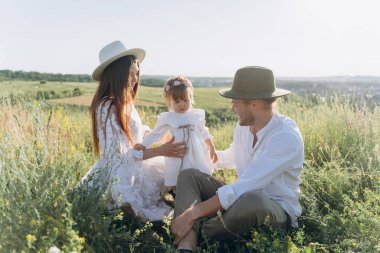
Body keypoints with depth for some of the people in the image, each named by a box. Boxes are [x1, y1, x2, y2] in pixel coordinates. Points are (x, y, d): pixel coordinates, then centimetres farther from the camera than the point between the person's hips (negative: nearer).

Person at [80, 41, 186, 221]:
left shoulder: (125, 102, 5)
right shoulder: (106, 107, -22)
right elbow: (118, 154, -24)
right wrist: (161, 151, -26)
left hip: (135, 166, 9)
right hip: (118, 174, -9)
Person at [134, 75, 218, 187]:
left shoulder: (198, 115, 3)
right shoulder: (167, 118, -4)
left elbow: (204, 134, 16)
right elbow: (155, 134, 3)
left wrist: (212, 149, 21)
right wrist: (142, 145, -7)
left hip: (198, 158, 2)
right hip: (177, 160, -2)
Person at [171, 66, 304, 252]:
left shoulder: (286, 136, -26)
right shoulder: (243, 127, -1)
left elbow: (243, 188, -33)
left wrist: (192, 213, -32)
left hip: (278, 210, -7)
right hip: (244, 198, 8)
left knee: (251, 201, -42)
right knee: (188, 175, -3)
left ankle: (202, 235, -11)